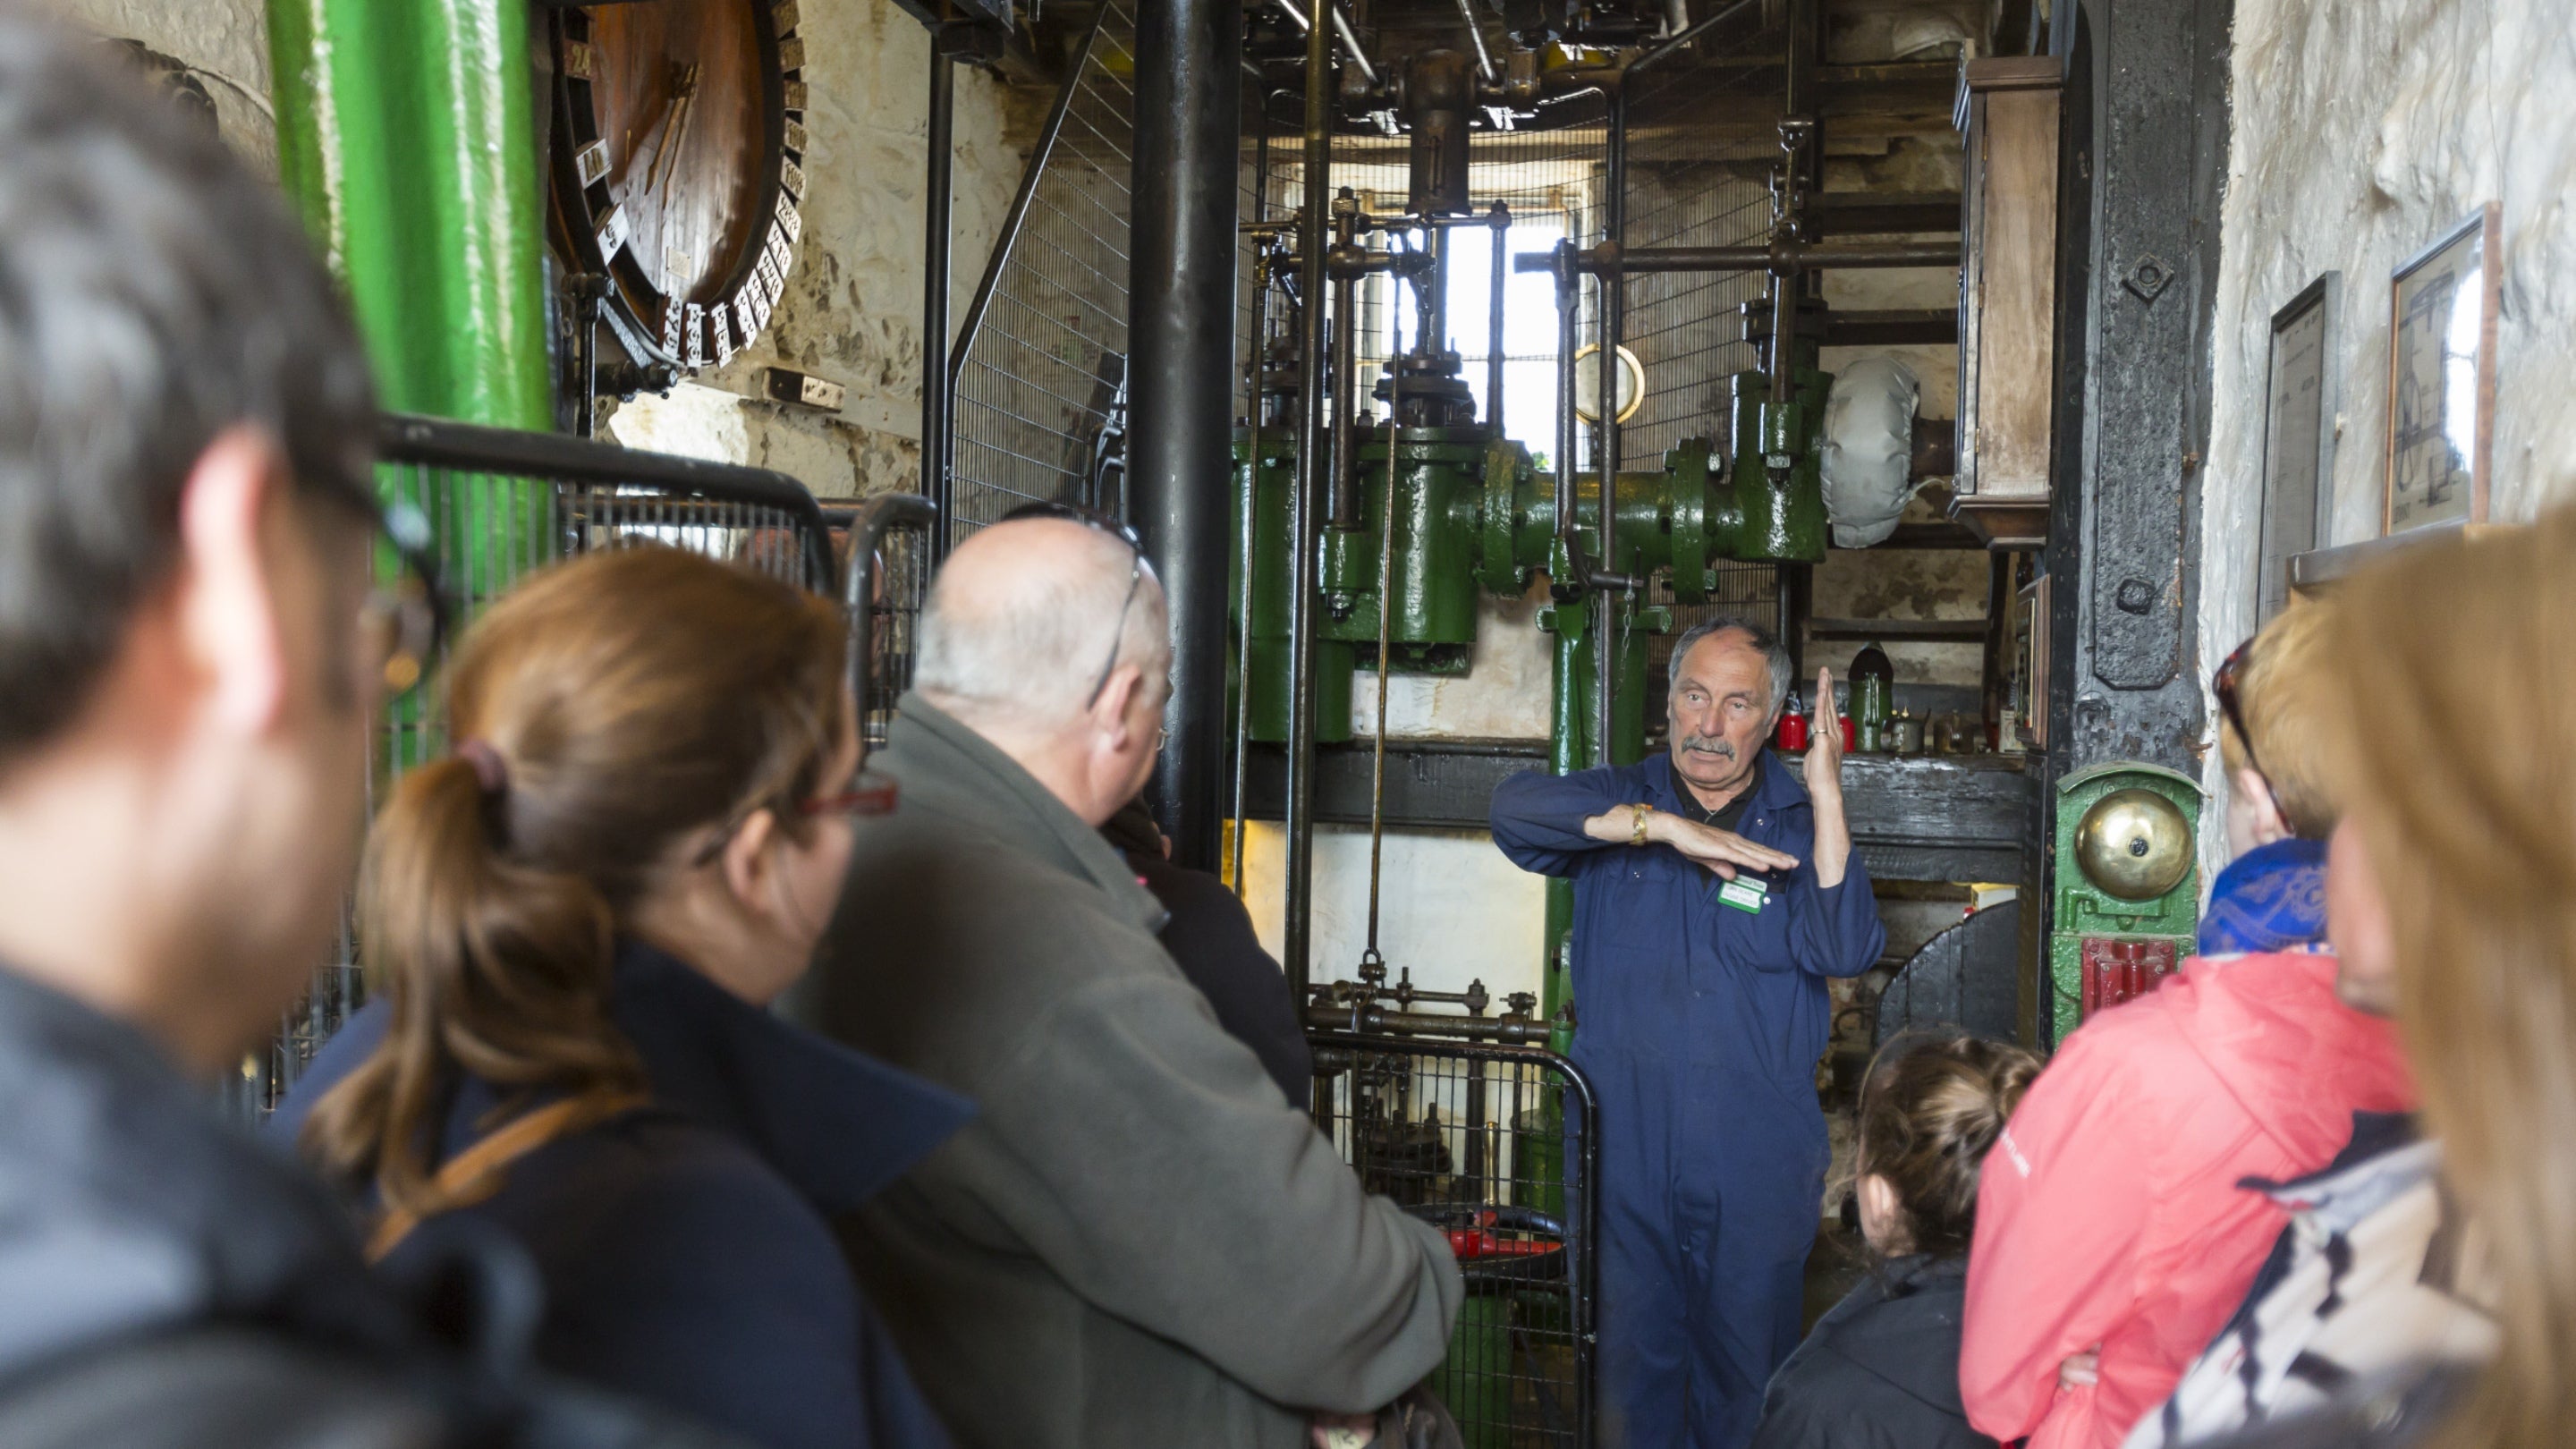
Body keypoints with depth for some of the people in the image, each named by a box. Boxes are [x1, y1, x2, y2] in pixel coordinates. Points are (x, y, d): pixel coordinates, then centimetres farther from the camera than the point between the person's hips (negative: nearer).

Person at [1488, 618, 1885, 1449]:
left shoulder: (1798, 826, 3)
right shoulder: (1621, 803, 5)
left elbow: (1845, 951, -13)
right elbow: (1516, 807, -15)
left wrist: (1826, 794, -18)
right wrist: (1662, 826, -21)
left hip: (1758, 1168, 0)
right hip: (1626, 1154, 1)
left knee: (1746, 1375, 10)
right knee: (1632, 1360, 10)